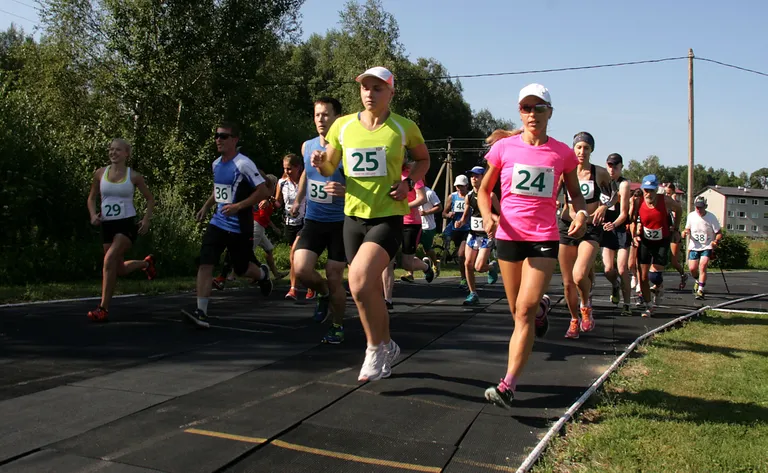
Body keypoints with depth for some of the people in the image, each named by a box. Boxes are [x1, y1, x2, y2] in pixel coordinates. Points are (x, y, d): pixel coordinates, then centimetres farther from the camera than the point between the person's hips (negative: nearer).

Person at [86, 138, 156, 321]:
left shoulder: (134, 176, -3)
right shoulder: (100, 173, 3)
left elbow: (150, 199, 8)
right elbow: (91, 198, 15)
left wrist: (146, 220, -5)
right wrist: (93, 215, -4)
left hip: (127, 224, -4)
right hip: (107, 224, 5)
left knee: (109, 260, -23)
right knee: (119, 269, 11)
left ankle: (103, 308, -16)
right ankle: (146, 263, 44)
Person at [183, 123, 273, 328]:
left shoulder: (243, 164, -15)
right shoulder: (216, 164, 9)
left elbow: (264, 191, -17)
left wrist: (238, 206, -22)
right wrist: (206, 207, 17)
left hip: (240, 227, -6)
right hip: (218, 223, 6)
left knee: (241, 269, 9)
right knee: (205, 264, -11)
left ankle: (263, 273, 45)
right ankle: (201, 312, -13)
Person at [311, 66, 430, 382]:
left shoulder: (404, 128, -3)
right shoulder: (342, 126, 3)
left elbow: (423, 158, 13)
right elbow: (330, 168, 12)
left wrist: (409, 182, -5)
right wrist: (321, 163, -11)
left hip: (389, 217, -4)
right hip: (354, 216, 4)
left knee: (359, 283, -23)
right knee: (371, 290, 13)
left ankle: (375, 348, 0)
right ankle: (387, 346, 36)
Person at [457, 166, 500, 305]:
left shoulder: (490, 195, -11)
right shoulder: (469, 196, 5)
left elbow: (501, 214, -6)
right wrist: (461, 222, -6)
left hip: (487, 236, -5)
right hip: (473, 234, 5)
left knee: (479, 267, -13)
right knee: (468, 265, 0)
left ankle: (492, 267, 23)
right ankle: (473, 294, 12)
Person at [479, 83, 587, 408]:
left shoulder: (562, 152, 2)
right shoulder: (504, 147, 1)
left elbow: (575, 192, 14)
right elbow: (484, 190, 9)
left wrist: (581, 213, -8)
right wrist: (487, 215, -11)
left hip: (544, 238, -2)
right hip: (509, 236, 2)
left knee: (525, 310, -13)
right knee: (518, 309, 13)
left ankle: (508, 386, -11)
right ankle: (542, 307, 52)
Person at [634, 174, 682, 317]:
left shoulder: (666, 201, -18)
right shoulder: (638, 202, -15)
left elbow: (679, 209, 5)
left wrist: (676, 224, 8)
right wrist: (635, 234, -14)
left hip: (662, 242, -2)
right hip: (645, 241, 2)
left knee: (655, 276, -9)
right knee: (643, 276, 0)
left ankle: (659, 287, 28)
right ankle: (649, 306, 16)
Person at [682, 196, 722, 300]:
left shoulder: (711, 217, -11)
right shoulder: (691, 216, -2)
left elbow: (719, 233, -6)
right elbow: (688, 229, 13)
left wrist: (716, 241, -26)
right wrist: (685, 233, -11)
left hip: (707, 247, -3)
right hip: (694, 246, 3)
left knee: (702, 266, -19)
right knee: (692, 268, -3)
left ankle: (700, 290, -11)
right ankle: (697, 281, 32)